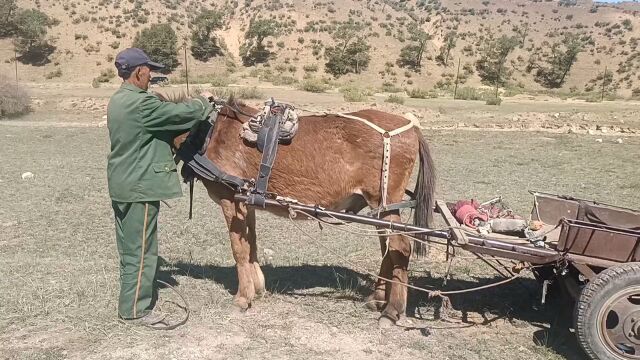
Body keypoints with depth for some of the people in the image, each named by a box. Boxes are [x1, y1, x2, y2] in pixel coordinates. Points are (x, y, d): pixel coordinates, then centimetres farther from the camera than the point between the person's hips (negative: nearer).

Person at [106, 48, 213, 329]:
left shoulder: (117, 101, 11)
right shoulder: (141, 103, -21)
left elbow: (163, 124, 15)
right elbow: (181, 113, -17)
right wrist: (203, 102, 3)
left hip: (122, 185, 10)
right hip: (140, 187, -10)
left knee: (130, 246, 18)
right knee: (142, 248, 0)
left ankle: (131, 300, 29)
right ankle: (135, 309, 11)